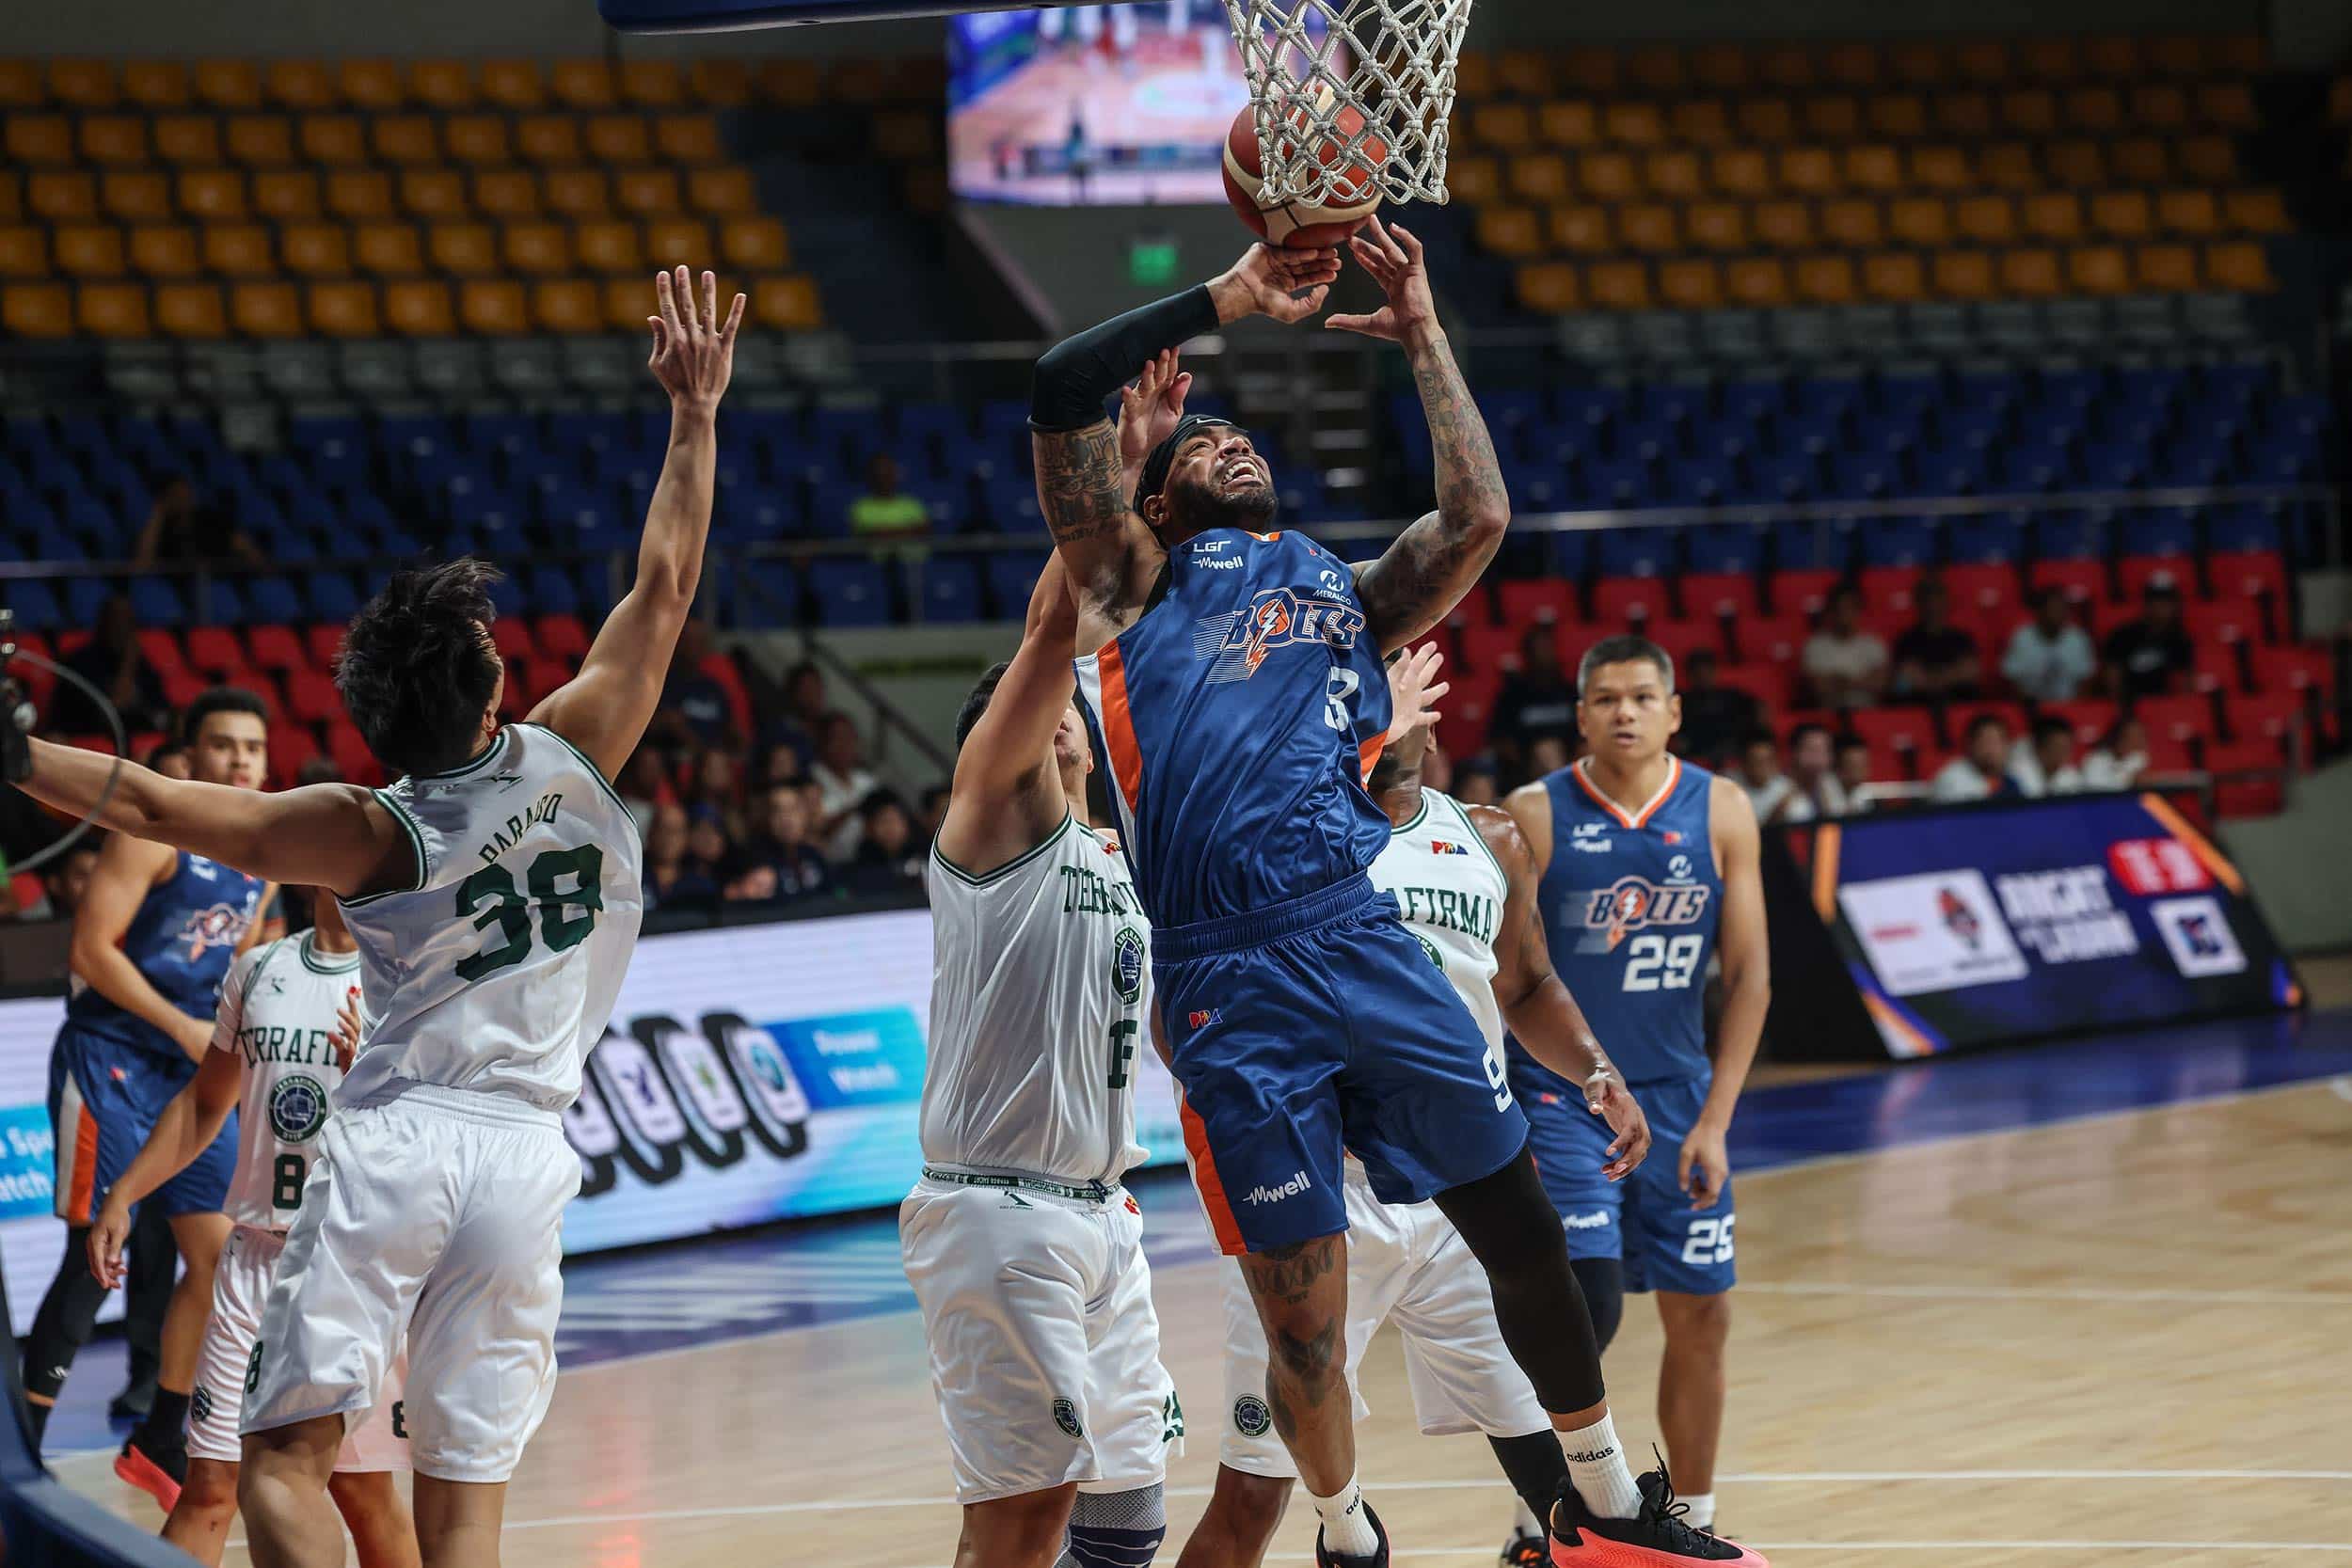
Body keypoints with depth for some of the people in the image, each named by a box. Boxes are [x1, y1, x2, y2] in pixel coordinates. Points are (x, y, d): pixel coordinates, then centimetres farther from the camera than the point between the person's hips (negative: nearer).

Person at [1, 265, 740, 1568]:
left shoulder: (375, 833, -3)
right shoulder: (571, 758, 1)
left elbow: (156, 805, -2)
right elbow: (665, 586, 9)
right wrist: (695, 411, 16)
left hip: (389, 1144, -2)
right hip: (523, 1156, 3)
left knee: (285, 1458, -3)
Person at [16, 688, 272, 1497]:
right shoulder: (154, 832, -12)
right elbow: (93, 951, -17)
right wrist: (185, 1029, -19)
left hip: (191, 1068, 8)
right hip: (110, 1058, -7)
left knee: (218, 1258, 5)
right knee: (95, 1254, -11)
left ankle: (158, 1445, 18)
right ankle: (25, 1447, -4)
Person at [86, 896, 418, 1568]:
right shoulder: (258, 971, 11)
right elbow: (204, 1103, 22)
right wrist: (121, 1196, 15)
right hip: (256, 1254, 3)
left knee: (362, 1489, 5)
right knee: (210, 1489, -1)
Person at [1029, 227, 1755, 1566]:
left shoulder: (1350, 597, 25)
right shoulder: (1141, 584, 14)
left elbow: (1478, 518, 8)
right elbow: (1063, 387, 2)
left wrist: (1423, 338, 14)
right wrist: (1234, 298, 8)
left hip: (1370, 952, 4)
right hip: (1233, 992, -4)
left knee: (1527, 1234, 8)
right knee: (1305, 1327, 2)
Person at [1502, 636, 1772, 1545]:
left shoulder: (1720, 813, -2)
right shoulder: (1534, 817, -8)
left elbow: (1748, 972, -2)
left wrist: (1714, 1120, -8)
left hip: (1676, 1098, 3)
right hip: (1560, 1093, -3)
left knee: (1700, 1316, 7)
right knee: (1586, 1305, -16)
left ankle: (1694, 1524, 22)